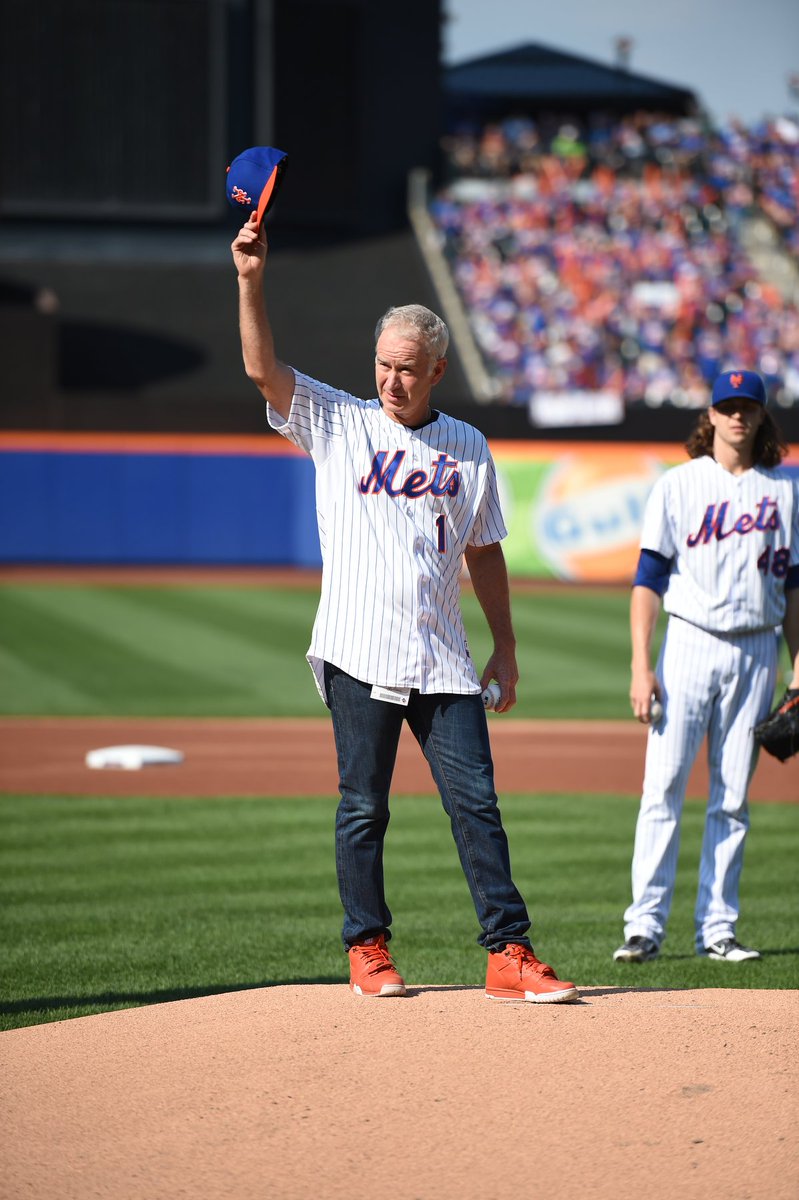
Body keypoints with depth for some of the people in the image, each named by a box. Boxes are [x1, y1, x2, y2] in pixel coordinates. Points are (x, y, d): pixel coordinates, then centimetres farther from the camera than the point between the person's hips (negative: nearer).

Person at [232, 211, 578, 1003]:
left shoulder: (468, 448, 12)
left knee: (476, 803, -4)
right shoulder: (336, 424, 6)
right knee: (362, 809, 3)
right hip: (359, 654, -2)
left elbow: (484, 551, 17)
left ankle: (509, 955, -5)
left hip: (443, 662, 2)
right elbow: (262, 367, -7)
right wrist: (250, 280, -19)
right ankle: (367, 949, 15)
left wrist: (506, 647, 14)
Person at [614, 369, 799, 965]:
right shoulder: (679, 485, 2)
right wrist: (641, 665, -10)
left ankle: (717, 927, 8)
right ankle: (646, 926, -7)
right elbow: (649, 579, -2)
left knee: (734, 794, 4)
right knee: (664, 786, -8)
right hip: (689, 645, -2)